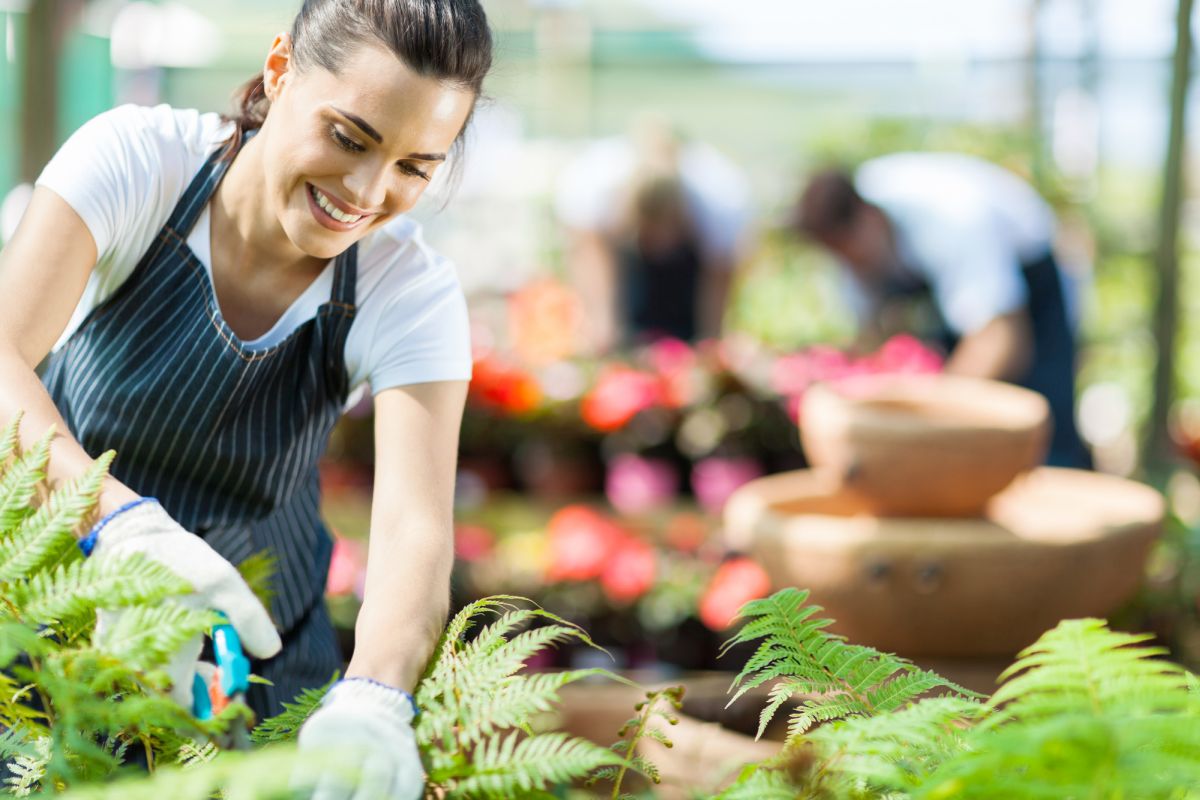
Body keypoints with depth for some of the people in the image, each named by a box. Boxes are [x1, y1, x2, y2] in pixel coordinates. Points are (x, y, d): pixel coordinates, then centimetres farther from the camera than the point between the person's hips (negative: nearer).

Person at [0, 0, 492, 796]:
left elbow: (415, 528, -30)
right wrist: (126, 526, -53)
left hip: (252, 649, 1)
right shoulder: (139, 158, -20)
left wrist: (371, 700, -51)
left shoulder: (412, 293, -17)